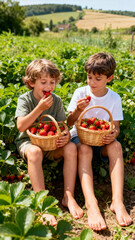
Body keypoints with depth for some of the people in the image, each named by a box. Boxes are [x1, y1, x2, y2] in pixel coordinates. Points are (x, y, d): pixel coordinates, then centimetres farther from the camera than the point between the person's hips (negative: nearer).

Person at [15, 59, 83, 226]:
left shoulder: (56, 100, 3)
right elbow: (21, 126, -18)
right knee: (35, 152, -38)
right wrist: (40, 108, -25)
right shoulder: (25, 99, -7)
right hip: (28, 141, -3)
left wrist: (66, 136, -23)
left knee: (71, 148, -26)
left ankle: (68, 196, -23)